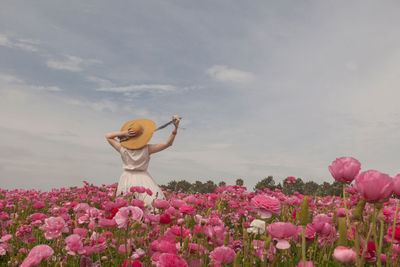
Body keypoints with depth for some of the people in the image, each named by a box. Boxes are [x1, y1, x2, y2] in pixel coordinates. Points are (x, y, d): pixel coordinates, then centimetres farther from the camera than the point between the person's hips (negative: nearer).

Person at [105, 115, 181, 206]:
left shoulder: (123, 149, -3)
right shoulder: (147, 149, -10)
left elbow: (108, 136, 12)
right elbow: (168, 143, -9)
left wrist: (123, 133, -1)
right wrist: (176, 127, -15)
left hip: (127, 180, 3)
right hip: (143, 180, -3)